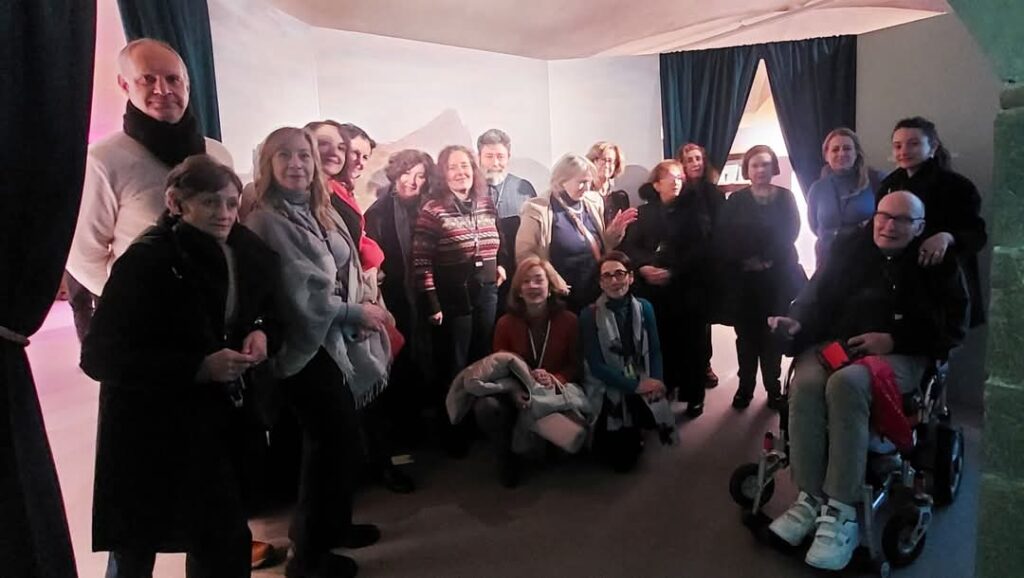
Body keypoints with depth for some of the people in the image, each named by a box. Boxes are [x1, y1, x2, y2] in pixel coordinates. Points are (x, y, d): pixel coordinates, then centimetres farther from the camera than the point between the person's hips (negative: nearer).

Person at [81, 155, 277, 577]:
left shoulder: (245, 252, 1)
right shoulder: (147, 260, -17)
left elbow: (267, 309, 16)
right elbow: (100, 355, -19)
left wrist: (261, 333, -8)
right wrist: (199, 367, -26)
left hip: (217, 418, 5)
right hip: (149, 429, -4)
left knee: (224, 542, 8)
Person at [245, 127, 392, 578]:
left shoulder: (321, 211, 10)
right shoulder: (267, 221, -16)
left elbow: (347, 274, 10)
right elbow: (299, 296, -21)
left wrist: (362, 312, -8)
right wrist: (358, 314, -14)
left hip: (334, 341, 8)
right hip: (306, 347, -8)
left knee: (337, 439, 18)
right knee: (336, 442, 1)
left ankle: (334, 525, 39)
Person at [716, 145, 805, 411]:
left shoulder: (785, 197, 6)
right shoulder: (736, 200, 6)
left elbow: (790, 233, -5)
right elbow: (722, 239, -3)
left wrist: (765, 258, -15)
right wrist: (747, 260, -14)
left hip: (778, 277, 0)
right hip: (742, 278, 0)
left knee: (773, 334, 2)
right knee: (747, 335, 5)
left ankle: (774, 388, 15)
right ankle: (745, 387, 16)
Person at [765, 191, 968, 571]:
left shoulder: (937, 263, 10)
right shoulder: (850, 248, 17)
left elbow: (953, 327, 3)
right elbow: (817, 295, 11)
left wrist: (893, 340, -12)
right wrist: (797, 323, -11)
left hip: (901, 354, -3)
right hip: (836, 343, 3)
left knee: (846, 384, -38)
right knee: (805, 383, -33)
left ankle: (842, 511, -33)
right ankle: (810, 499, -25)